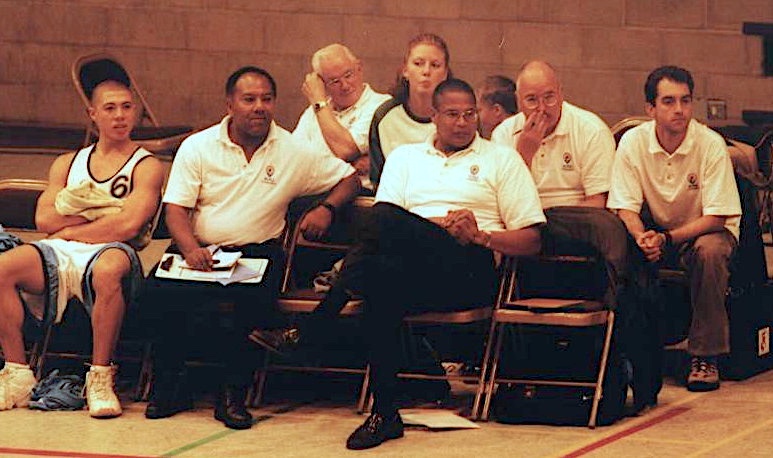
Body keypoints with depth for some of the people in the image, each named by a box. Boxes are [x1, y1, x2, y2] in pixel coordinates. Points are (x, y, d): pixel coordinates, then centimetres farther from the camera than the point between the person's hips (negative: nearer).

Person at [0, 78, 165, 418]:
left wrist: (68, 230, -1)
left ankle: (100, 380, -31)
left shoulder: (146, 167, 10)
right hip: (58, 254, 4)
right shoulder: (67, 164, 23)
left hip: (108, 252, -4)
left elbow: (129, 225, -8)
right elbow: (44, 219, 8)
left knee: (110, 269, -42)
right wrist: (104, 209, 0)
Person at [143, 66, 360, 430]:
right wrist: (191, 249, -21)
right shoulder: (197, 148, 5)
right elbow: (176, 209, -1)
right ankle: (168, 386, -10)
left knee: (257, 293, -35)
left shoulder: (294, 152, 7)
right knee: (163, 291, -31)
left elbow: (349, 178, 14)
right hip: (200, 252, 0)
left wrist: (327, 208, -8)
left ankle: (233, 393, -19)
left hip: (257, 251, 0)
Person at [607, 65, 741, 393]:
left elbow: (716, 218, -20)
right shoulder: (633, 142, -12)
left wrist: (666, 239, -33)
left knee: (710, 250, -36)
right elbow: (626, 209, -10)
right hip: (656, 230, 2)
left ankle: (705, 356, -24)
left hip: (703, 230, -2)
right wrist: (641, 238, -34)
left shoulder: (711, 145, -19)